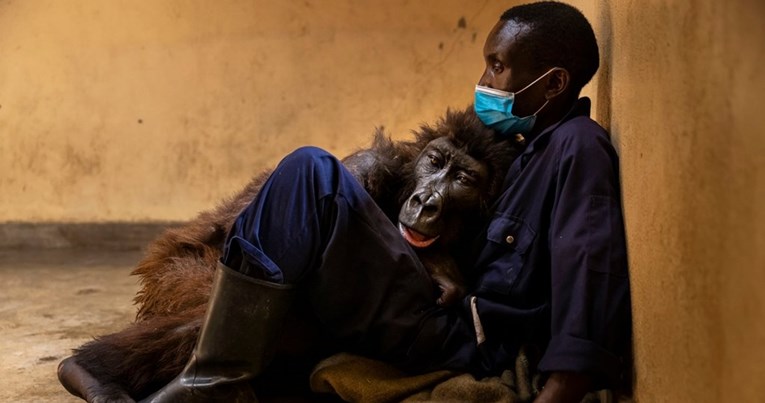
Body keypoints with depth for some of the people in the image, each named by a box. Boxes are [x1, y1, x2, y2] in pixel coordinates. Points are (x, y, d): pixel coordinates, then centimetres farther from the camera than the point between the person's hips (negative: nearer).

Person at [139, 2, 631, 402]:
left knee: (312, 174, -19)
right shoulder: (537, 148, 20)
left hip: (466, 345, -10)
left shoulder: (579, 145, -8)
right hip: (456, 324, 10)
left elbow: (590, 271, -22)